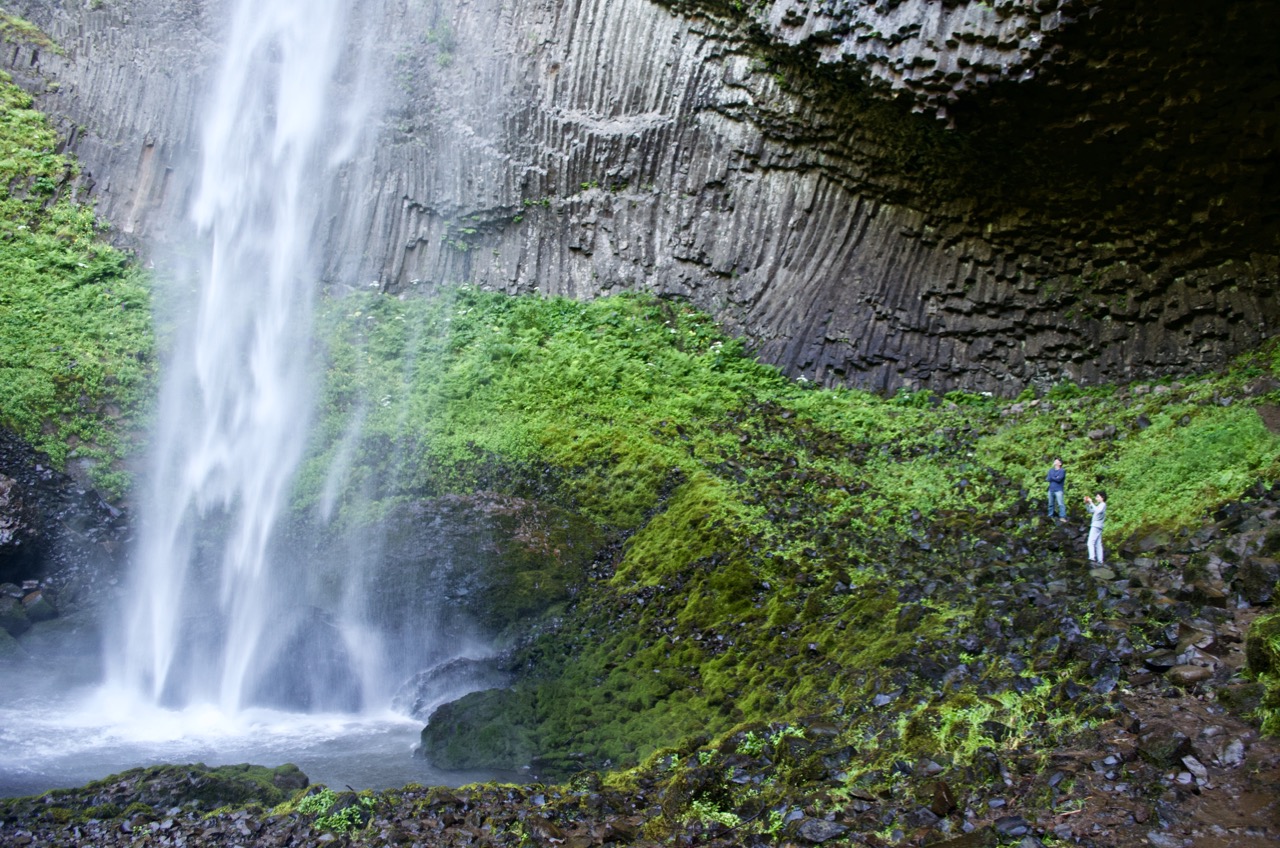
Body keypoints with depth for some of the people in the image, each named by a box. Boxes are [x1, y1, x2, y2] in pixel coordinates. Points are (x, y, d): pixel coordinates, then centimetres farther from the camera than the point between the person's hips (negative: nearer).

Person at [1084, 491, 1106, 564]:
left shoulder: (1103, 504, -8)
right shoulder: (1100, 505, 21)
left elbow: (1098, 511, -27)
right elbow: (1091, 511, 26)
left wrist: (1091, 503, -24)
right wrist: (1086, 503, 12)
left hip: (1096, 526, -10)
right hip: (1096, 526, 10)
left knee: (1091, 542, -18)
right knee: (1098, 544, 9)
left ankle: (1092, 557, -30)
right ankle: (1100, 560, 9)